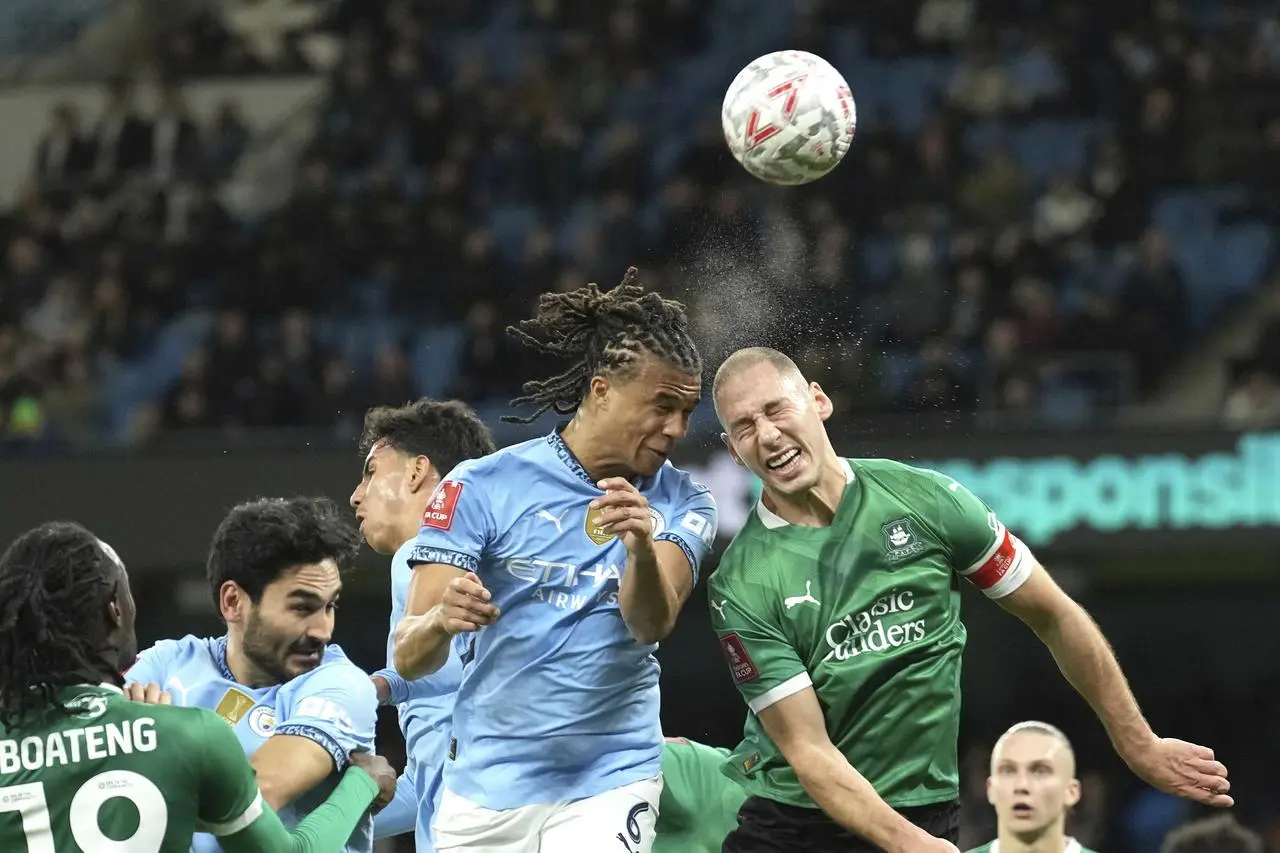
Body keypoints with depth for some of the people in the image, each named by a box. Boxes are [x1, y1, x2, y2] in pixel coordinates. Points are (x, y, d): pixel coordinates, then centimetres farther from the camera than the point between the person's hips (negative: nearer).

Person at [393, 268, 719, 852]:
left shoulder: (680, 506, 1)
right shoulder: (482, 486, -5)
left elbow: (651, 623, -16)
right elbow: (409, 659, -9)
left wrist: (643, 546, -37)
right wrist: (441, 620, -32)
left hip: (609, 784, 0)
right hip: (483, 791, 0)